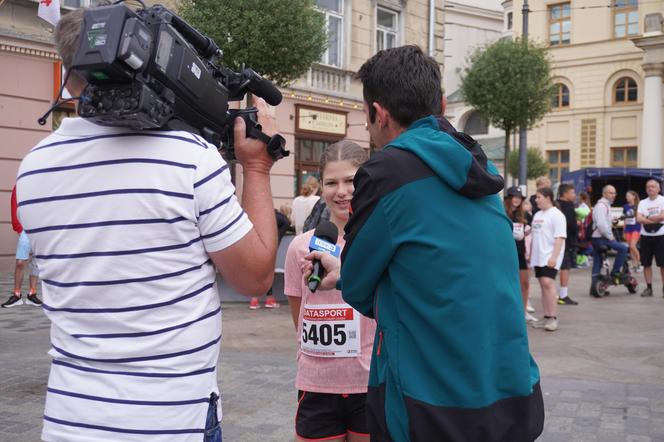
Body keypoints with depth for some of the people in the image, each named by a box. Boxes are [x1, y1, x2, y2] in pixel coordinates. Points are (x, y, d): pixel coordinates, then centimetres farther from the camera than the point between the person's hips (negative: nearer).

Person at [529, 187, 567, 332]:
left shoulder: (556, 215, -8)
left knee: (548, 283, -17)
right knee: (543, 285, 8)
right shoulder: (537, 215, 17)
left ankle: (553, 318, -13)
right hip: (538, 256, 8)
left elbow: (560, 237, -15)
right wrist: (531, 254, 20)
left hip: (550, 257, -8)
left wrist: (554, 256, -22)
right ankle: (546, 317, 13)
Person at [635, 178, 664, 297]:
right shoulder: (642, 203, 9)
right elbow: (639, 219, -4)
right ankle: (648, 288, 16)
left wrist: (647, 218, -6)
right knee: (646, 263, 7)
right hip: (646, 236, 4)